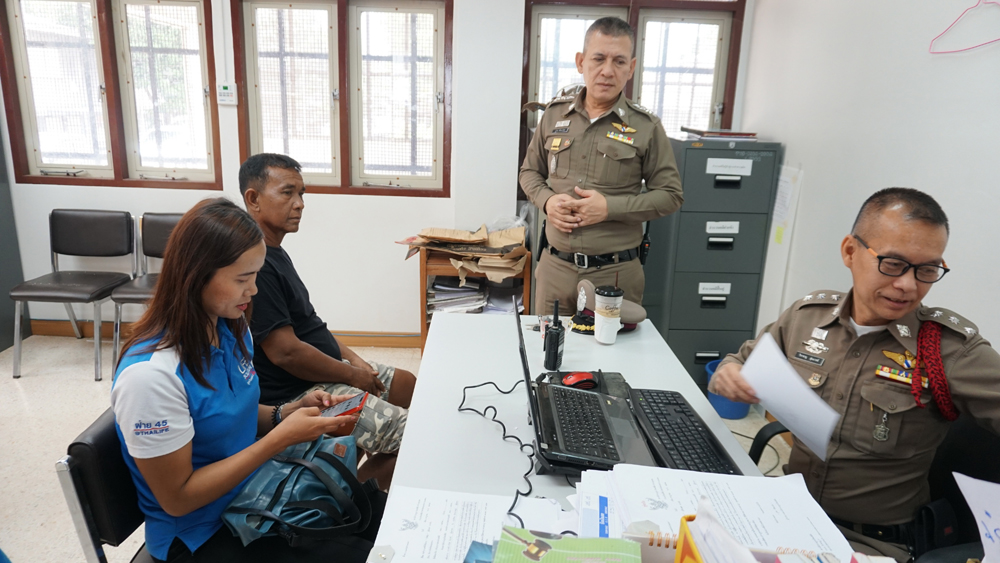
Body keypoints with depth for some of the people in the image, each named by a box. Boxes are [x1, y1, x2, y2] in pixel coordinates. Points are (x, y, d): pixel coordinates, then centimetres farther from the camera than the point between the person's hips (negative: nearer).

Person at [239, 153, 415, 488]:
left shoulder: (275, 252, 9)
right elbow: (286, 351, -26)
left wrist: (352, 358, 5)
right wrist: (353, 376, -13)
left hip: (325, 371, 11)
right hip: (294, 395, -11)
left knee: (408, 385, 21)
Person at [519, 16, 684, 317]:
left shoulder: (646, 127, -4)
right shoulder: (555, 114, 5)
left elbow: (670, 195, -2)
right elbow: (530, 171, 15)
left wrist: (610, 208, -15)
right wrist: (546, 200, -7)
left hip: (616, 272, -2)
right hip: (555, 266, 3)